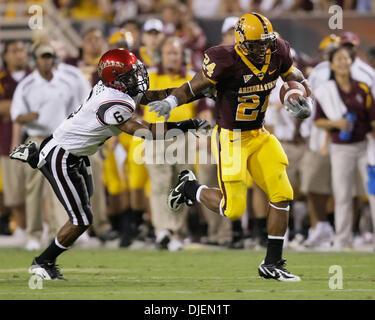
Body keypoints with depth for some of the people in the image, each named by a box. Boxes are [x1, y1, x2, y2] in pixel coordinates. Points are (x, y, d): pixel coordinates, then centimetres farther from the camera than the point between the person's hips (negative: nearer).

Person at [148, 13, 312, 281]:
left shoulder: (277, 55, -7)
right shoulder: (226, 62, -25)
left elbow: (299, 81, 10)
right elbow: (191, 89, -16)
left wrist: (305, 105, -9)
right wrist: (170, 102, -36)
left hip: (259, 136, 6)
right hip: (231, 138, -6)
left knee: (282, 195, -2)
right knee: (233, 209, -7)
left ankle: (272, 264, 10)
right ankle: (191, 188, 24)